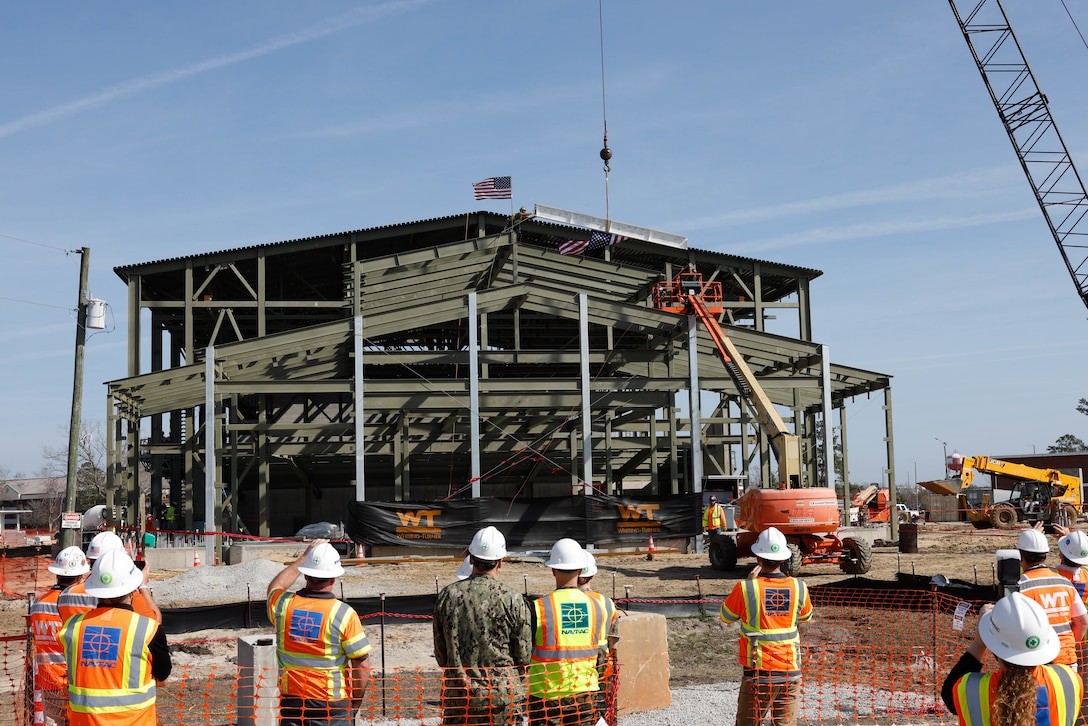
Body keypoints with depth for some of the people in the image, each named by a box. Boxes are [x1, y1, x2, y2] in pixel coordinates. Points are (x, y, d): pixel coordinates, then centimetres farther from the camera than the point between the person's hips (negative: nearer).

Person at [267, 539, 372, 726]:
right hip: (333, 707, -3)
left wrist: (304, 557, 26)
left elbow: (275, 586, 23)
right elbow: (362, 665, -12)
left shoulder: (284, 604, -5)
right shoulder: (343, 613, -15)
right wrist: (355, 703, 3)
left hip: (291, 703, 3)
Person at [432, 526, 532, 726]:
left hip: (458, 694, 2)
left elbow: (440, 652, 6)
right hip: (504, 696, -2)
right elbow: (524, 655, -6)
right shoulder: (512, 598, -10)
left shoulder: (447, 596, -2)